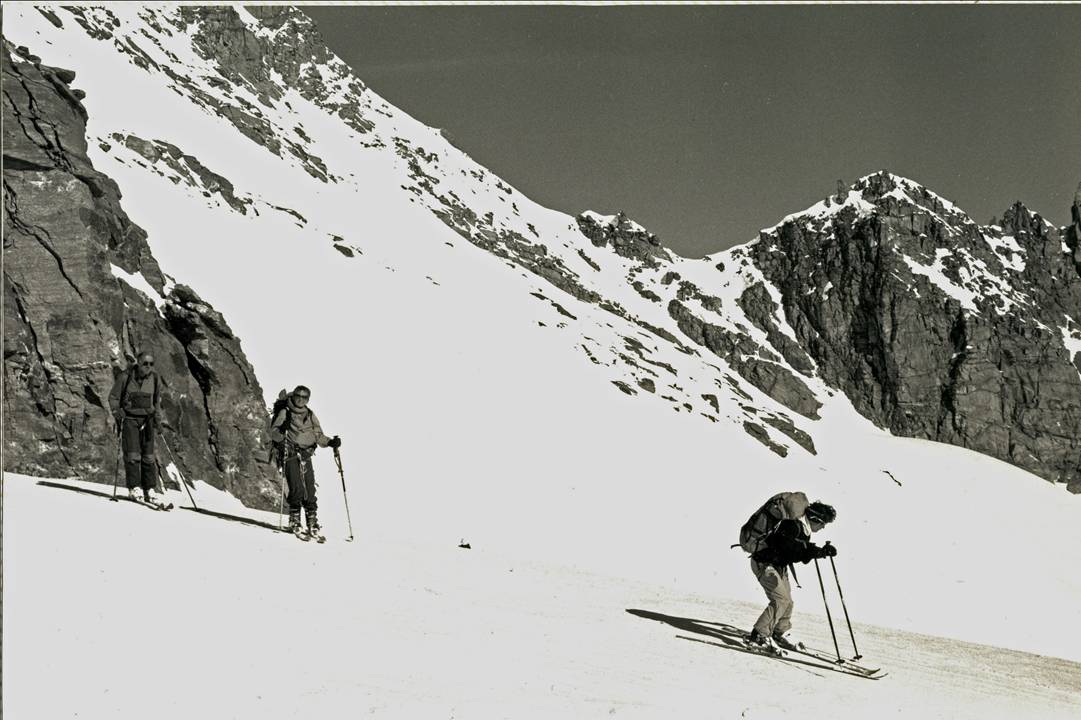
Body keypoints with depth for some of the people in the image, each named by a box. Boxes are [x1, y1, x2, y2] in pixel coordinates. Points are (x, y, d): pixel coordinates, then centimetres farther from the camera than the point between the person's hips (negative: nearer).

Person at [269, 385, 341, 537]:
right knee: (297, 489, -14)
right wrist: (282, 430, -25)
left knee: (310, 491, -4)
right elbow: (273, 434, -4)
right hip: (290, 456, -3)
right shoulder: (285, 413, 3)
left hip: (306, 456, 4)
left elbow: (318, 436, 14)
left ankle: (313, 522, 1)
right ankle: (295, 520, -2)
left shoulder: (310, 415, 16)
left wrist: (330, 442, -5)